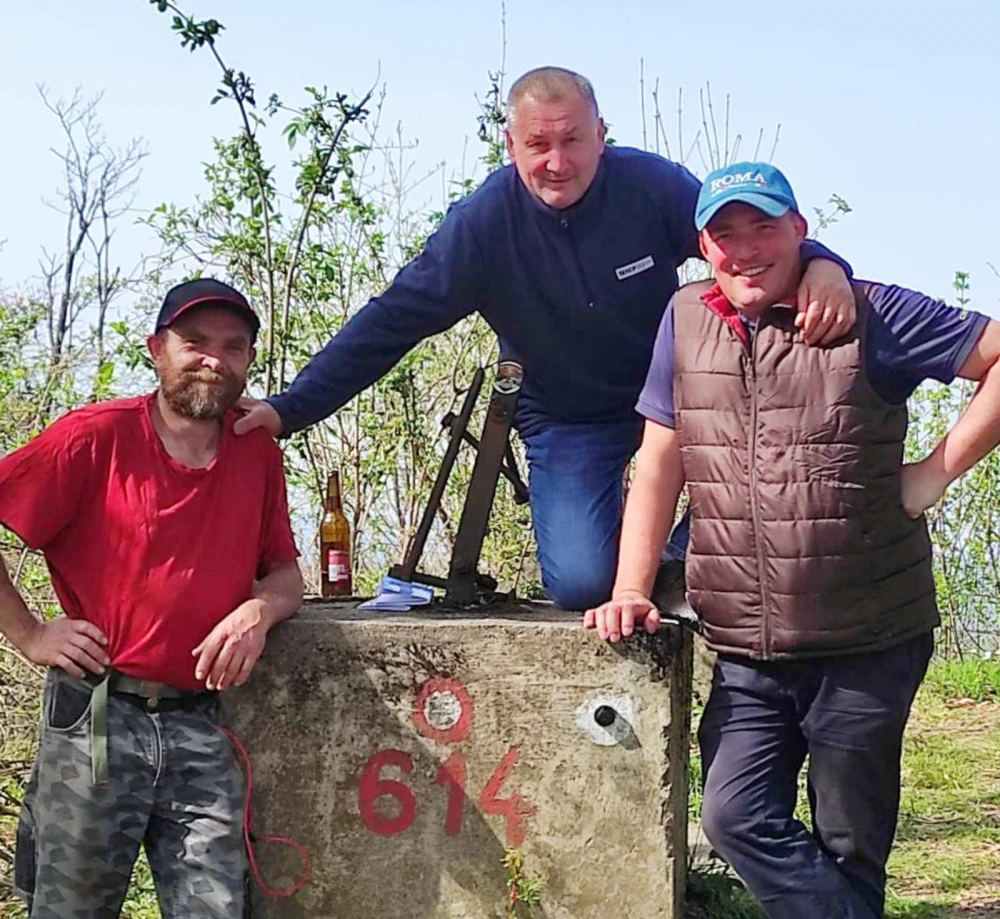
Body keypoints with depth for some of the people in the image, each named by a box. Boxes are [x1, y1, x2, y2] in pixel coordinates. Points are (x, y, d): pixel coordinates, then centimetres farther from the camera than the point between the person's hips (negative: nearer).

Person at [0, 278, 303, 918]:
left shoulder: (258, 453, 9)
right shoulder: (97, 436, -5)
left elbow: (286, 573, 15)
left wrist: (260, 609, -7)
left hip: (200, 728, 3)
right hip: (94, 721, -3)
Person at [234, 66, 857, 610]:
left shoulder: (653, 185, -15)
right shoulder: (484, 224, -15)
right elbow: (392, 321, -14)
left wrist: (821, 265, -37)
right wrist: (289, 410, -20)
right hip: (567, 423, -2)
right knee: (582, 584, -22)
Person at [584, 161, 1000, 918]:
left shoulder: (872, 315, -5)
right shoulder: (687, 320, 7)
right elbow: (660, 461, 8)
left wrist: (939, 471, -9)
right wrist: (631, 591, 1)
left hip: (868, 644, -3)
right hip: (748, 651, 3)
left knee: (850, 845, 6)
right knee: (736, 818, -8)